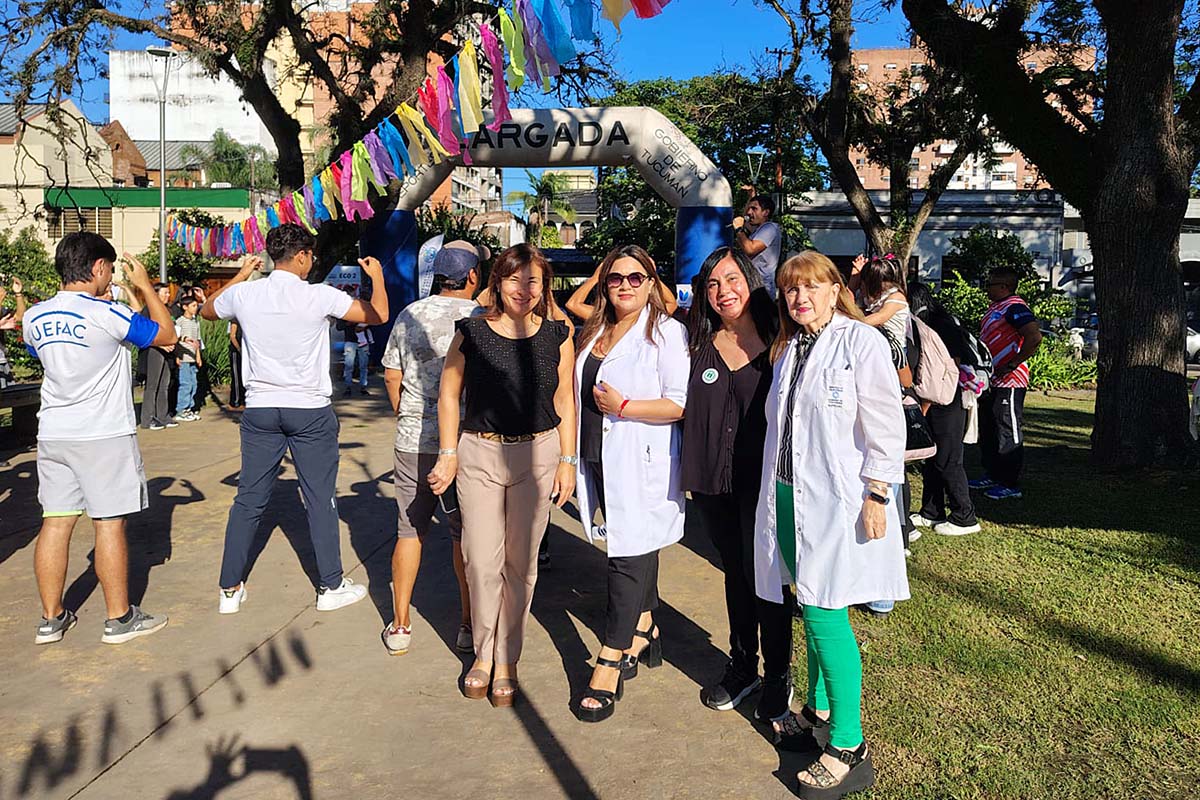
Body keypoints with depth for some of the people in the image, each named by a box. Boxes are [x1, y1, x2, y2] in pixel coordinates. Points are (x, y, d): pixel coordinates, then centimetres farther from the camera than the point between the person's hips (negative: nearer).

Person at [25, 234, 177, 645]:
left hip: (53, 434, 6)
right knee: (109, 524, 1)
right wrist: (145, 285, 5)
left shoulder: (35, 318, 6)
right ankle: (120, 619, 10)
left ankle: (51, 618, 19)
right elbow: (167, 335, -4)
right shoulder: (106, 314, -14)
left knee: (55, 522, 11)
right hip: (104, 435, -6)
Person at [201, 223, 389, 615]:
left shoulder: (244, 294, 0)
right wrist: (377, 276, 15)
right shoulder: (319, 296, -11)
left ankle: (230, 590, 19)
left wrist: (241, 275, 29)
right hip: (309, 410, -3)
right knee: (320, 500, 7)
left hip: (260, 409, 3)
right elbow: (378, 315, -1)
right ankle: (331, 586, 17)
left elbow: (207, 310, 22)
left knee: (249, 500, 11)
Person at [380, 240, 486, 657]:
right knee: (466, 533, 9)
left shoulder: (409, 315, 5)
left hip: (412, 441, 3)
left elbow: (392, 375, 10)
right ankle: (469, 625, 16)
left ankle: (400, 626, 19)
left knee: (410, 530, 12)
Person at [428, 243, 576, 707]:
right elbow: (449, 394, 5)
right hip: (479, 453, 0)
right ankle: (483, 654, 23)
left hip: (536, 455, 1)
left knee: (520, 564, 7)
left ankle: (506, 661, 23)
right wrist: (448, 453, 0)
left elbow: (564, 404, 6)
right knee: (482, 563, 2)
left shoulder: (556, 337, 2)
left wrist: (567, 461, 3)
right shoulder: (471, 333, -1)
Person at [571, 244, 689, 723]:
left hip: (642, 465, -7)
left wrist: (623, 406, -17)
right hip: (601, 461, 7)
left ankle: (608, 668, 1)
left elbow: (682, 403, -15)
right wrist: (575, 456, 16)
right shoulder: (595, 333, 15)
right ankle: (645, 637, 33)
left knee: (629, 557, -5)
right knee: (637, 553, 18)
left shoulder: (666, 332, -8)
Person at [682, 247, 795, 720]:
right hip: (713, 482, 4)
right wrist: (689, 470, 0)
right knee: (735, 574, 17)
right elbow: (688, 410, 8)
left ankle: (778, 677, 20)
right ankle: (741, 667, 31)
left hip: (763, 480, -4)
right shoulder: (701, 346, 6)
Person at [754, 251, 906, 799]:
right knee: (813, 613, 14)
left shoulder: (862, 342, -6)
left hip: (837, 501, -6)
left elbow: (885, 426, -10)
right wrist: (774, 491, 18)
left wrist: (877, 495, -14)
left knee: (824, 614, -7)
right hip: (788, 496, 6)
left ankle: (849, 750, 4)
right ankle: (819, 712, 31)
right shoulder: (787, 349, 15)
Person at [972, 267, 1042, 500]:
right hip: (991, 382, 10)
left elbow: (1034, 337, -27)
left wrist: (1012, 364, -24)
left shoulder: (1014, 307, -15)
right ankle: (992, 475, 27)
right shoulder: (995, 307, 16)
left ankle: (1011, 484, 4)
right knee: (988, 430, 16)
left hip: (1009, 383, -10)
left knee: (1008, 433, -3)